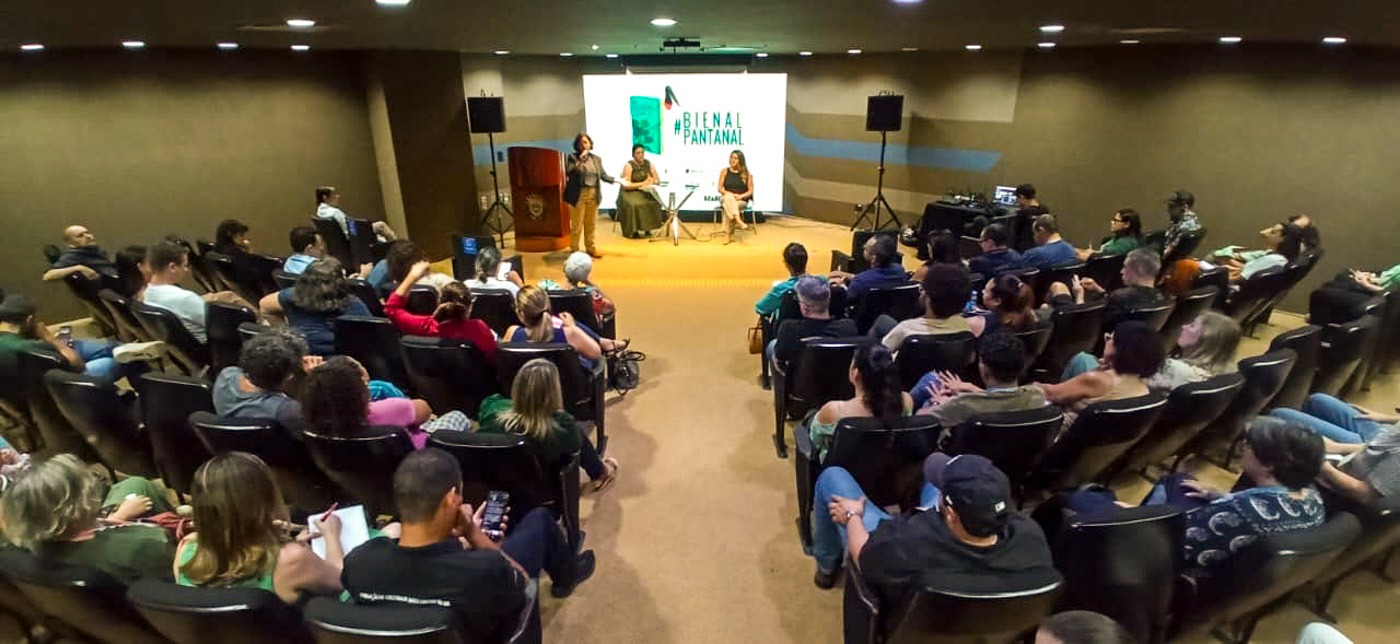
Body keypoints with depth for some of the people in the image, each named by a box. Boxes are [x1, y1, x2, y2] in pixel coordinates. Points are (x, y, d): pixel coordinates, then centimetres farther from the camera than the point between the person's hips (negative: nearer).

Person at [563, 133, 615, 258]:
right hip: (578, 195, -4)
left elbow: (603, 175, 11)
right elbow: (568, 172, -17)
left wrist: (616, 180, -2)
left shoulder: (596, 159, 13)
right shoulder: (572, 157, -1)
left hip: (593, 195, 4)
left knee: (591, 224, 12)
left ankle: (590, 248, 24)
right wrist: (580, 159, -17)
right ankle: (574, 250, 7)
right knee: (577, 224, -1)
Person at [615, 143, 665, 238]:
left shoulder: (648, 164, 1)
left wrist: (651, 181, -19)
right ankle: (634, 230, -18)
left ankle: (648, 228, -12)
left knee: (653, 202, -25)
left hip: (645, 191, 4)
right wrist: (642, 183, -22)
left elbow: (658, 180, 3)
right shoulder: (628, 166, -13)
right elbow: (626, 185, -19)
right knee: (634, 204, -34)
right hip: (630, 192, -4)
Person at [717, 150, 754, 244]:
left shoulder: (747, 174, 4)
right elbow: (720, 188, 4)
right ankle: (738, 221, -54)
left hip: (741, 201, -1)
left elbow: (750, 191, 3)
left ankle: (728, 234, -28)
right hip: (726, 199, 1)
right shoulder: (724, 171, 7)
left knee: (729, 208, -35)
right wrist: (731, 194, -13)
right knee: (729, 197, -37)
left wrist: (741, 196, -15)